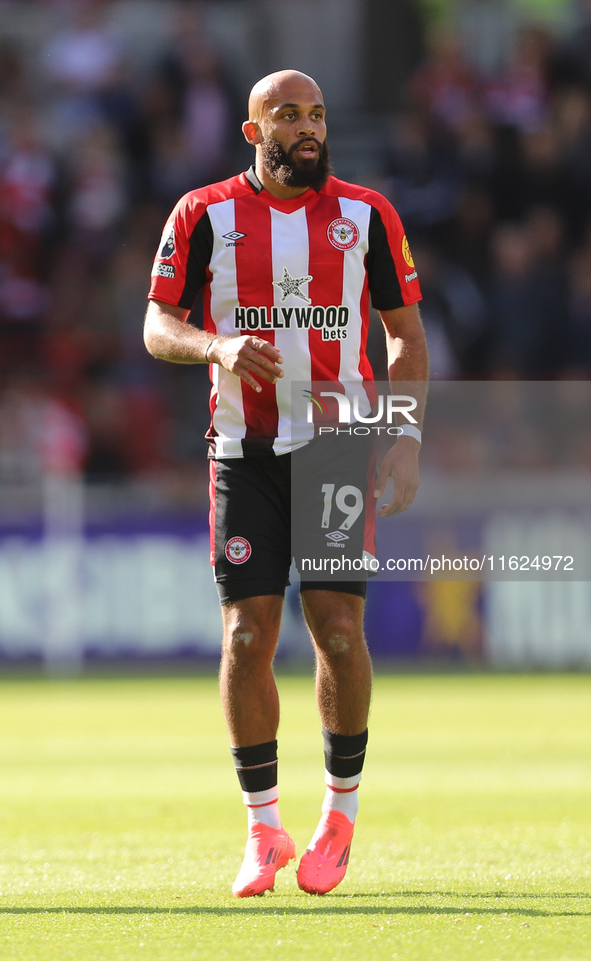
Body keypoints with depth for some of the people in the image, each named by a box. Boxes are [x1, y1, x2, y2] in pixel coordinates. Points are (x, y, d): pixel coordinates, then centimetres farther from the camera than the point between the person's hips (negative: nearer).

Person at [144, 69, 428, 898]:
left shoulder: (367, 215, 5)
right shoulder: (205, 215, 2)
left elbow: (406, 332, 9)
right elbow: (157, 327, 2)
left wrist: (406, 436, -2)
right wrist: (219, 346, -20)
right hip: (245, 452, 0)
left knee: (339, 628, -9)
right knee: (247, 636, -6)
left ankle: (342, 812, 10)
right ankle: (264, 830, 6)